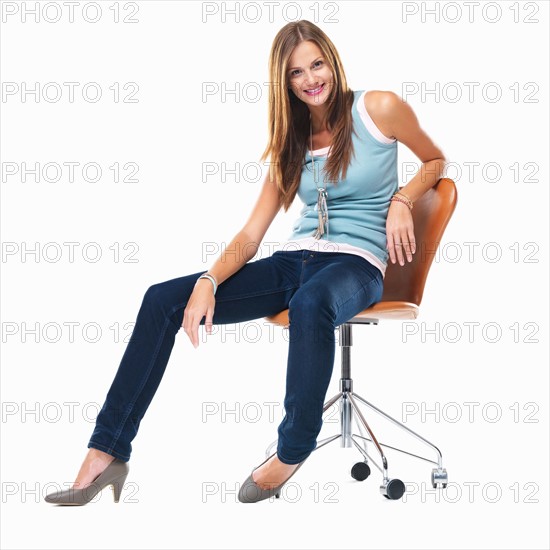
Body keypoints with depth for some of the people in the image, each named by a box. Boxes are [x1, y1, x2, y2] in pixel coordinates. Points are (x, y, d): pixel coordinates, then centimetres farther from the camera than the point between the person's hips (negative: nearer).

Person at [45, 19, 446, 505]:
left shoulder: (379, 108, 0)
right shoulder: (292, 141, 13)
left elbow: (435, 161, 15)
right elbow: (250, 236, 7)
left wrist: (401, 201, -6)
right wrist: (208, 282, -12)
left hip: (356, 263, -5)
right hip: (293, 261, 5)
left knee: (310, 303, -44)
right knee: (162, 300, -10)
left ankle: (293, 452, -22)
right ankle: (107, 454, -9)